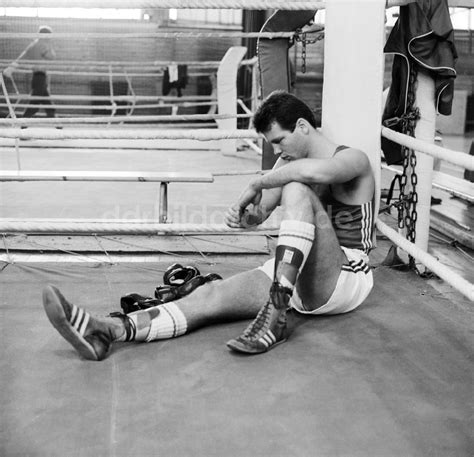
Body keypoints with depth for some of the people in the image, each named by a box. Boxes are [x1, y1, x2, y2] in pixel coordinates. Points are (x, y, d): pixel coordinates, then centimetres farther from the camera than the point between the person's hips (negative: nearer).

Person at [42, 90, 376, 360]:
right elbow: (260, 212, 10)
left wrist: (257, 184, -21)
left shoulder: (352, 159, -8)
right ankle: (105, 331, -32)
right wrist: (244, 216, -14)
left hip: (345, 279, -6)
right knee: (213, 294, -18)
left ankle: (276, 316, -37)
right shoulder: (288, 162, 15)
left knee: (296, 190, -29)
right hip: (293, 280, 6)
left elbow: (314, 171, -34)